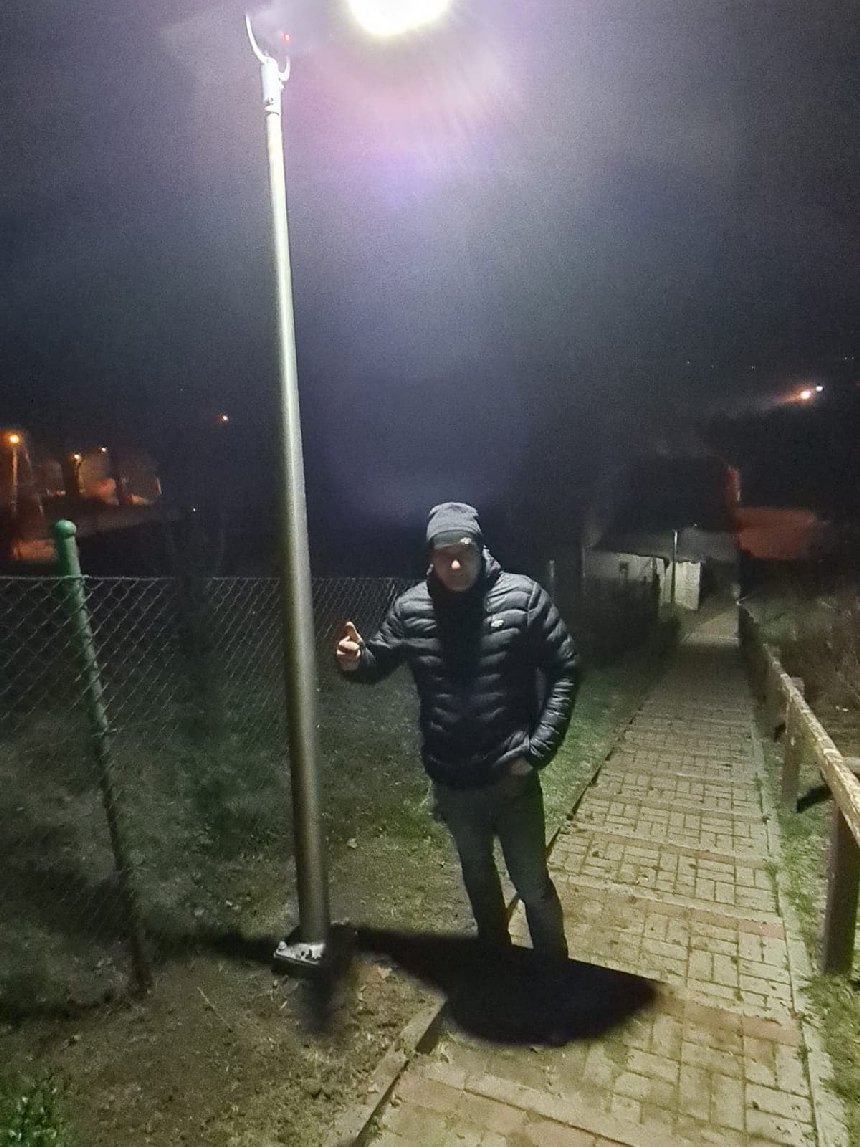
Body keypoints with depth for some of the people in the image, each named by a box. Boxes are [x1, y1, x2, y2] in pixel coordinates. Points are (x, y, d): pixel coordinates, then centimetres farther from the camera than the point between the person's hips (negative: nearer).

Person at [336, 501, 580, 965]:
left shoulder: (522, 596, -14)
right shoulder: (410, 607, -8)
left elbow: (564, 671, -9)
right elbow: (377, 663, 5)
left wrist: (537, 749, -14)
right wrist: (354, 659, -19)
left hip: (511, 777, -3)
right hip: (451, 781, 3)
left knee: (533, 884, 16)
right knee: (477, 874, 27)